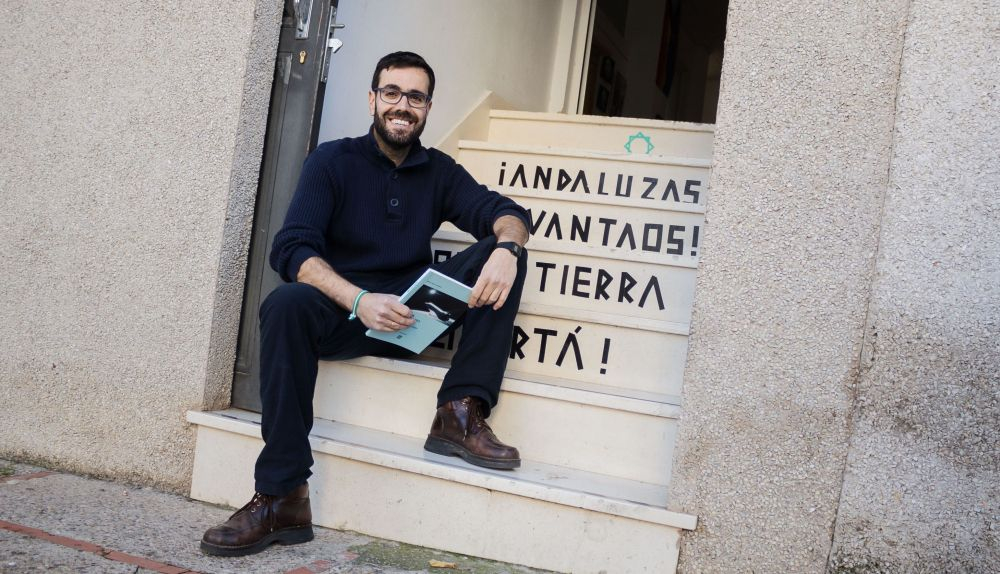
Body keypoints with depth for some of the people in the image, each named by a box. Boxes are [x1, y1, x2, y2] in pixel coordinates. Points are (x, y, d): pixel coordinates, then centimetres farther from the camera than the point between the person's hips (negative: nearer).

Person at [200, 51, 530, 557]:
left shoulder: (439, 170, 12)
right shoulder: (333, 161, 2)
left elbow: (504, 212, -1)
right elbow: (291, 249, -11)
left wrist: (507, 246, -27)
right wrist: (361, 301, -29)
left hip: (412, 314, 3)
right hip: (342, 310, -2)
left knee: (503, 253, -13)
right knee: (287, 303, -34)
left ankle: (461, 414, -22)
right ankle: (281, 498, -31)